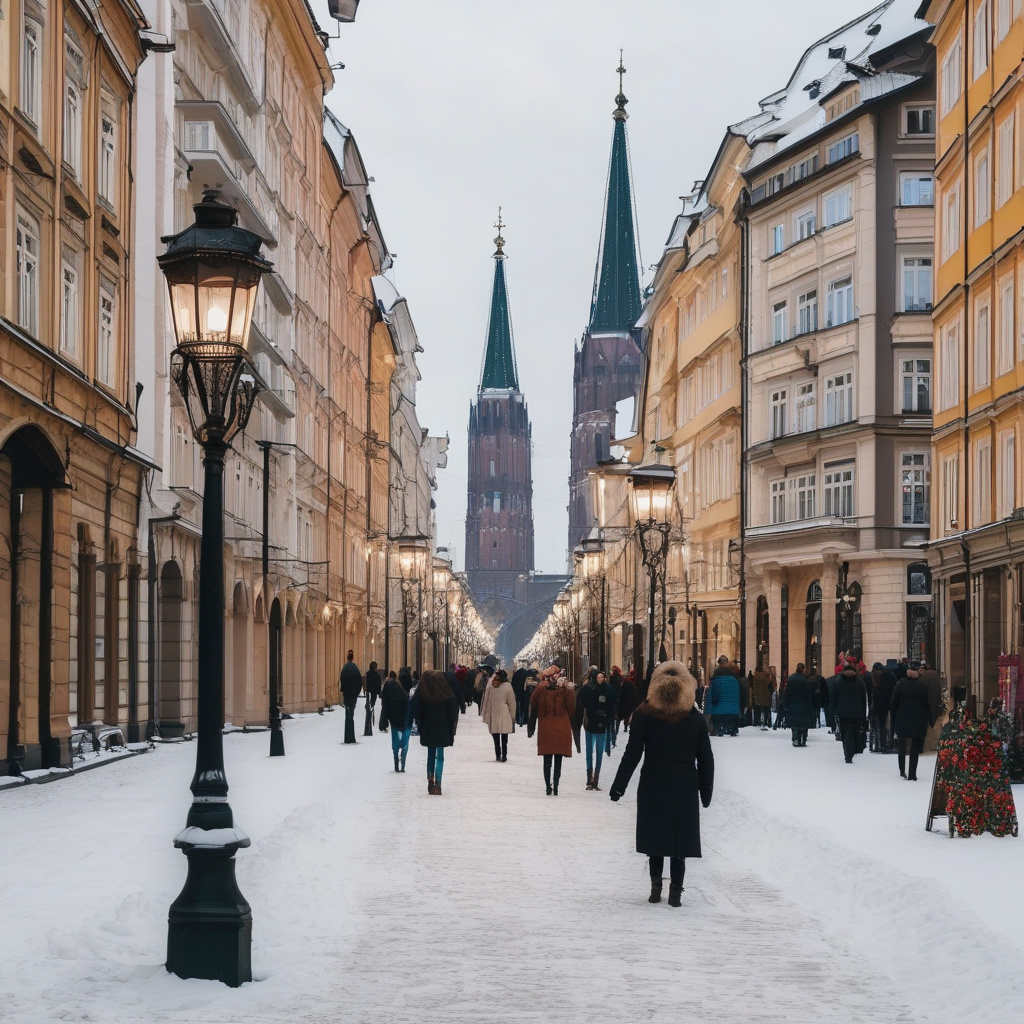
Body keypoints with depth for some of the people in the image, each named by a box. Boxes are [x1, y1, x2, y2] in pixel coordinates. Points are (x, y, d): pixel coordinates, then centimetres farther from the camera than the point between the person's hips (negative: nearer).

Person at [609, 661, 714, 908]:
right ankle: (675, 890, 0)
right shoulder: (696, 718, 1)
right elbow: (706, 759, 3)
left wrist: (618, 786, -1)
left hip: (653, 786, 0)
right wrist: (706, 793, 11)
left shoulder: (644, 715, -4)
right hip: (685, 787, 1)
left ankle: (656, 884, 5)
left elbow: (632, 754, -6)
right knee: (679, 839, 5)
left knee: (655, 834, 11)